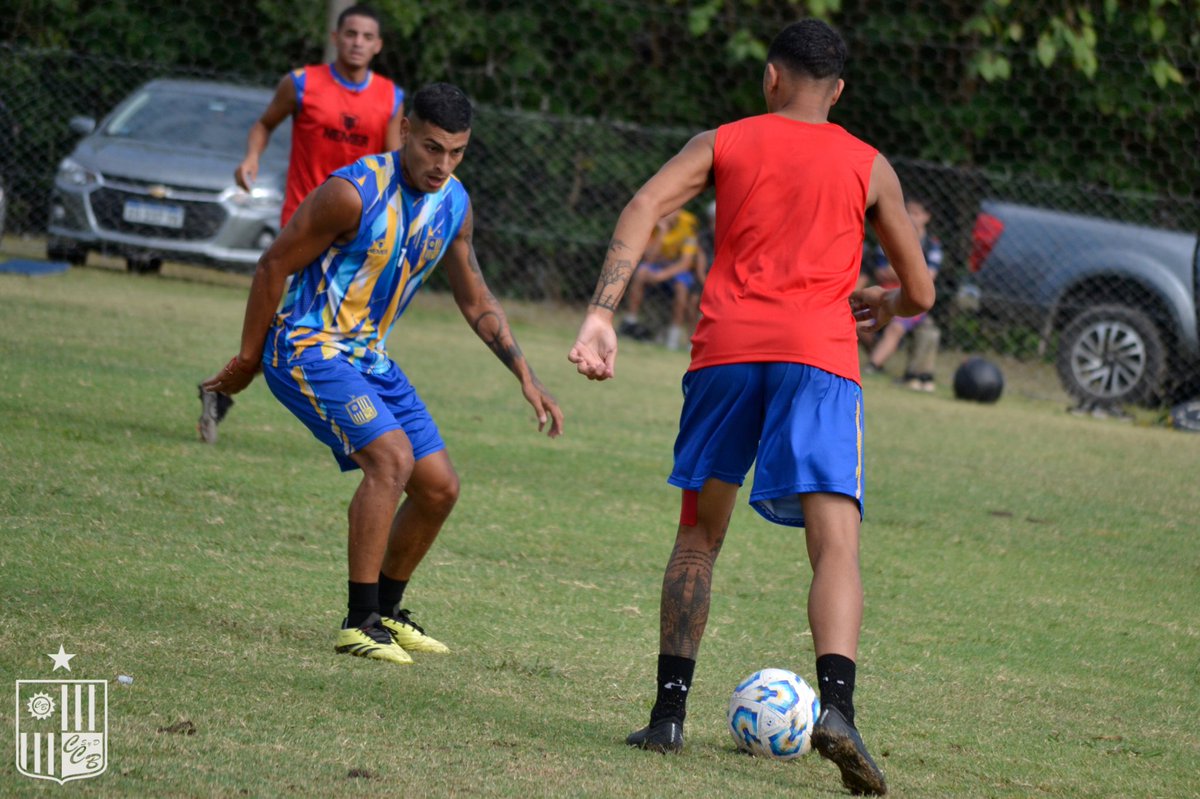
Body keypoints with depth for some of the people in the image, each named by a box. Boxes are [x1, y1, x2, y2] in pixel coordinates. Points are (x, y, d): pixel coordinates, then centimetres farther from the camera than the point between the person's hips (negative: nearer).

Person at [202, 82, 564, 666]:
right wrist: (248, 359, -9)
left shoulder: (455, 206, 1)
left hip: (368, 357, 8)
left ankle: (386, 611, 26)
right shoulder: (356, 192, -22)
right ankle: (359, 623, -21)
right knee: (392, 457, -26)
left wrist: (525, 376, 8)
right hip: (308, 349, -8)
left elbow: (475, 301, 15)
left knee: (439, 488, 7)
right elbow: (274, 266, -14)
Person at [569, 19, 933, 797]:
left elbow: (645, 206, 0)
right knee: (836, 542, -9)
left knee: (699, 535, 17)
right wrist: (878, 304, 44)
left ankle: (669, 713, 12)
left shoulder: (723, 142, 18)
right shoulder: (869, 166, 19)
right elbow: (921, 292, 21)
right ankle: (837, 704, -32)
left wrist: (601, 315, -8)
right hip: (820, 354, -1)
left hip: (726, 348, 1)